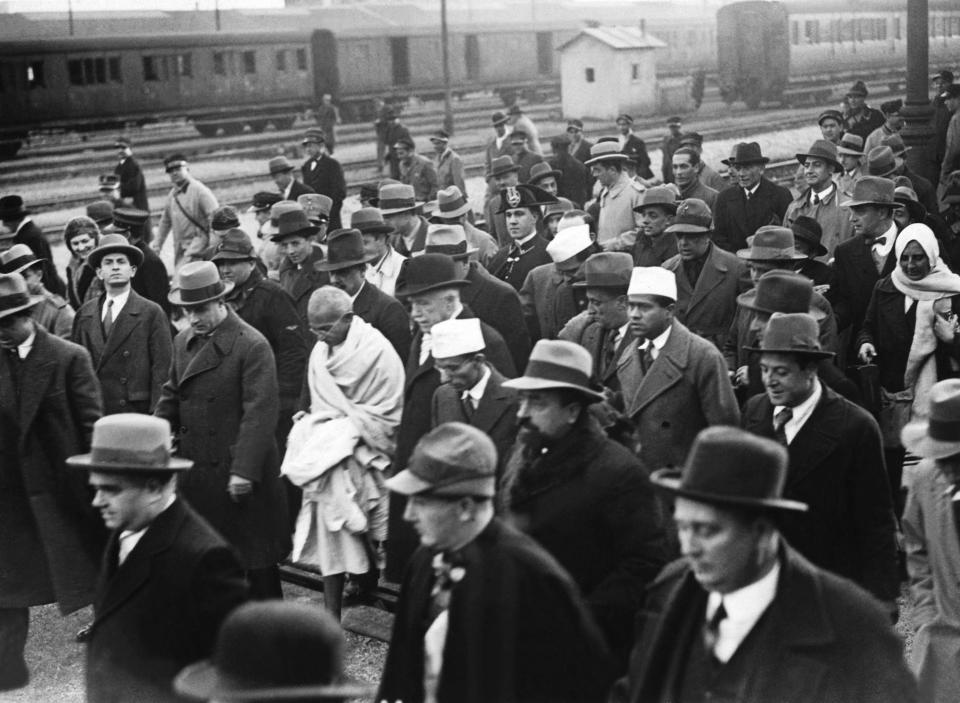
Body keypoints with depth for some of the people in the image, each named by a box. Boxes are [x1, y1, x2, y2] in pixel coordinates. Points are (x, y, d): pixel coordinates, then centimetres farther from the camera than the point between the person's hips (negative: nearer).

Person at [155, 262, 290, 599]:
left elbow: (260, 412, -17)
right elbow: (172, 394, 18)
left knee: (256, 560, 5)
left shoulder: (252, 346, -13)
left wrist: (245, 470, -20)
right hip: (195, 471, 6)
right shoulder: (183, 342, 10)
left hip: (238, 472, -6)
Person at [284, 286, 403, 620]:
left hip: (358, 449, -5)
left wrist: (345, 430, -14)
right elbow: (310, 403, 18)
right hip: (325, 448, 5)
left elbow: (386, 416, -11)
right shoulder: (320, 351, 7)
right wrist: (309, 424, -1)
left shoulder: (377, 350, -12)